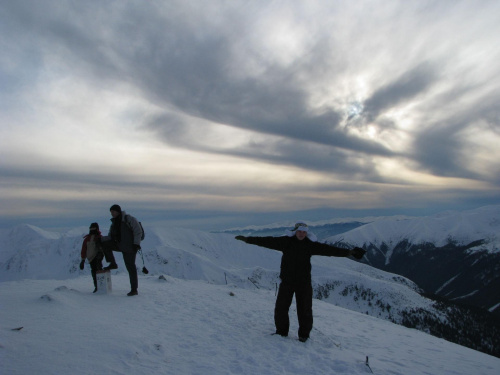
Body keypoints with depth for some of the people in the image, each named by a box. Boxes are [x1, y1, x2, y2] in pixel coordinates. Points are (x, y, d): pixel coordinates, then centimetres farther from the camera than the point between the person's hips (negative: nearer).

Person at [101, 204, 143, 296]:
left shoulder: (129, 219, -10)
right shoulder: (114, 223, 13)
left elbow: (138, 231, -14)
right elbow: (111, 237, 15)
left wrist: (136, 243, -22)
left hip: (129, 247, -7)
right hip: (120, 245, 7)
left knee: (130, 267, -6)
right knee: (105, 244, -5)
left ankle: (134, 290, 1)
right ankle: (113, 264, 5)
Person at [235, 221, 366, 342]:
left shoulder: (311, 244, -2)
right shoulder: (286, 241, -5)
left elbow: (327, 249, -5)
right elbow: (268, 241, -8)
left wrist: (348, 252, -10)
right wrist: (247, 239, -12)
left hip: (304, 282, 0)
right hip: (287, 281, 0)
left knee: (304, 309, 5)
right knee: (280, 307, 6)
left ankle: (304, 334, 26)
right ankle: (281, 331, 28)